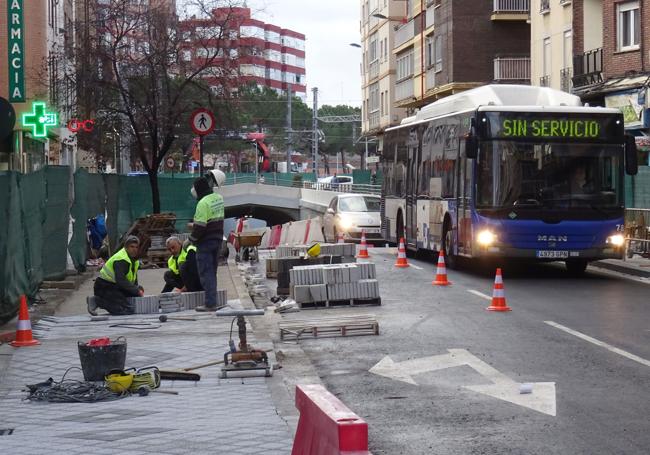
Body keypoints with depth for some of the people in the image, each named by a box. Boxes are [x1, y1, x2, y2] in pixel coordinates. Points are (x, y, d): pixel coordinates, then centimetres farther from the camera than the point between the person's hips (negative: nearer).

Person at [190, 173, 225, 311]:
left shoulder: (203, 203, -19)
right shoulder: (218, 198, 7)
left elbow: (200, 226, -21)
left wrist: (191, 239, -8)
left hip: (205, 242, -8)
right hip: (218, 240, 8)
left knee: (206, 273, -4)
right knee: (212, 272, 15)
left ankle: (210, 304, -7)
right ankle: (212, 302, 18)